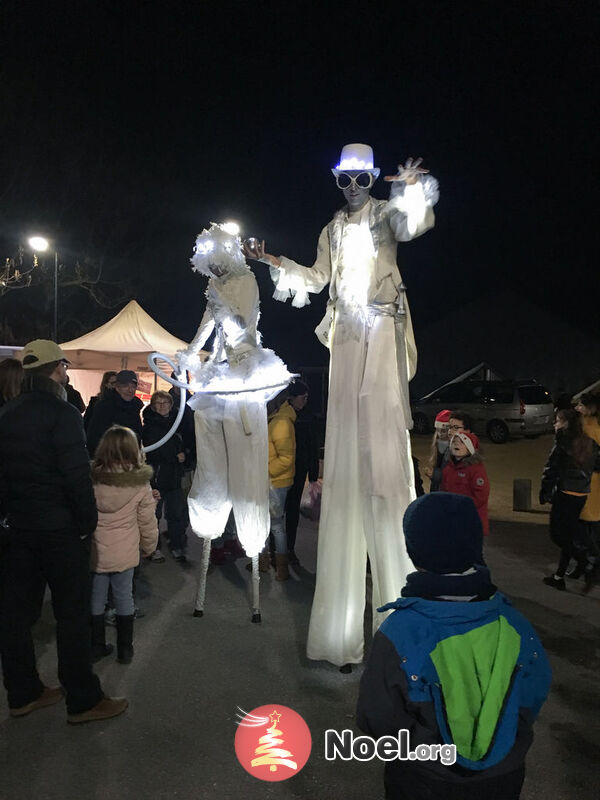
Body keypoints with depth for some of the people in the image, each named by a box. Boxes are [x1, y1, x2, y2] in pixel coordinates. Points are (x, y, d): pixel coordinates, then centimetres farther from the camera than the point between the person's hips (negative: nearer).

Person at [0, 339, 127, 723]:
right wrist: (88, 522, -12)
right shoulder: (62, 413, -16)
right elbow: (78, 475, -21)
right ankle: (84, 700, 14)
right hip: (60, 528, -7)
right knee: (73, 613, 3)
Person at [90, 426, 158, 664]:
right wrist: (149, 546, 11)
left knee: (95, 599, 17)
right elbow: (147, 522, -5)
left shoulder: (90, 479, -11)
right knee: (124, 599, 14)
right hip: (125, 554, -1)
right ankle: (125, 649, 26)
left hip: (94, 552, 1)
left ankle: (96, 647, 30)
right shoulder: (141, 485, -14)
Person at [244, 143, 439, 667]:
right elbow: (316, 278, 23)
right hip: (345, 336, 5)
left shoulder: (387, 214, 6)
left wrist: (413, 190, -34)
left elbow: (412, 225, -16)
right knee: (345, 450, 2)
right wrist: (273, 261, 17)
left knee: (383, 441, -13)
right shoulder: (333, 229, 22)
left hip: (381, 332, -5)